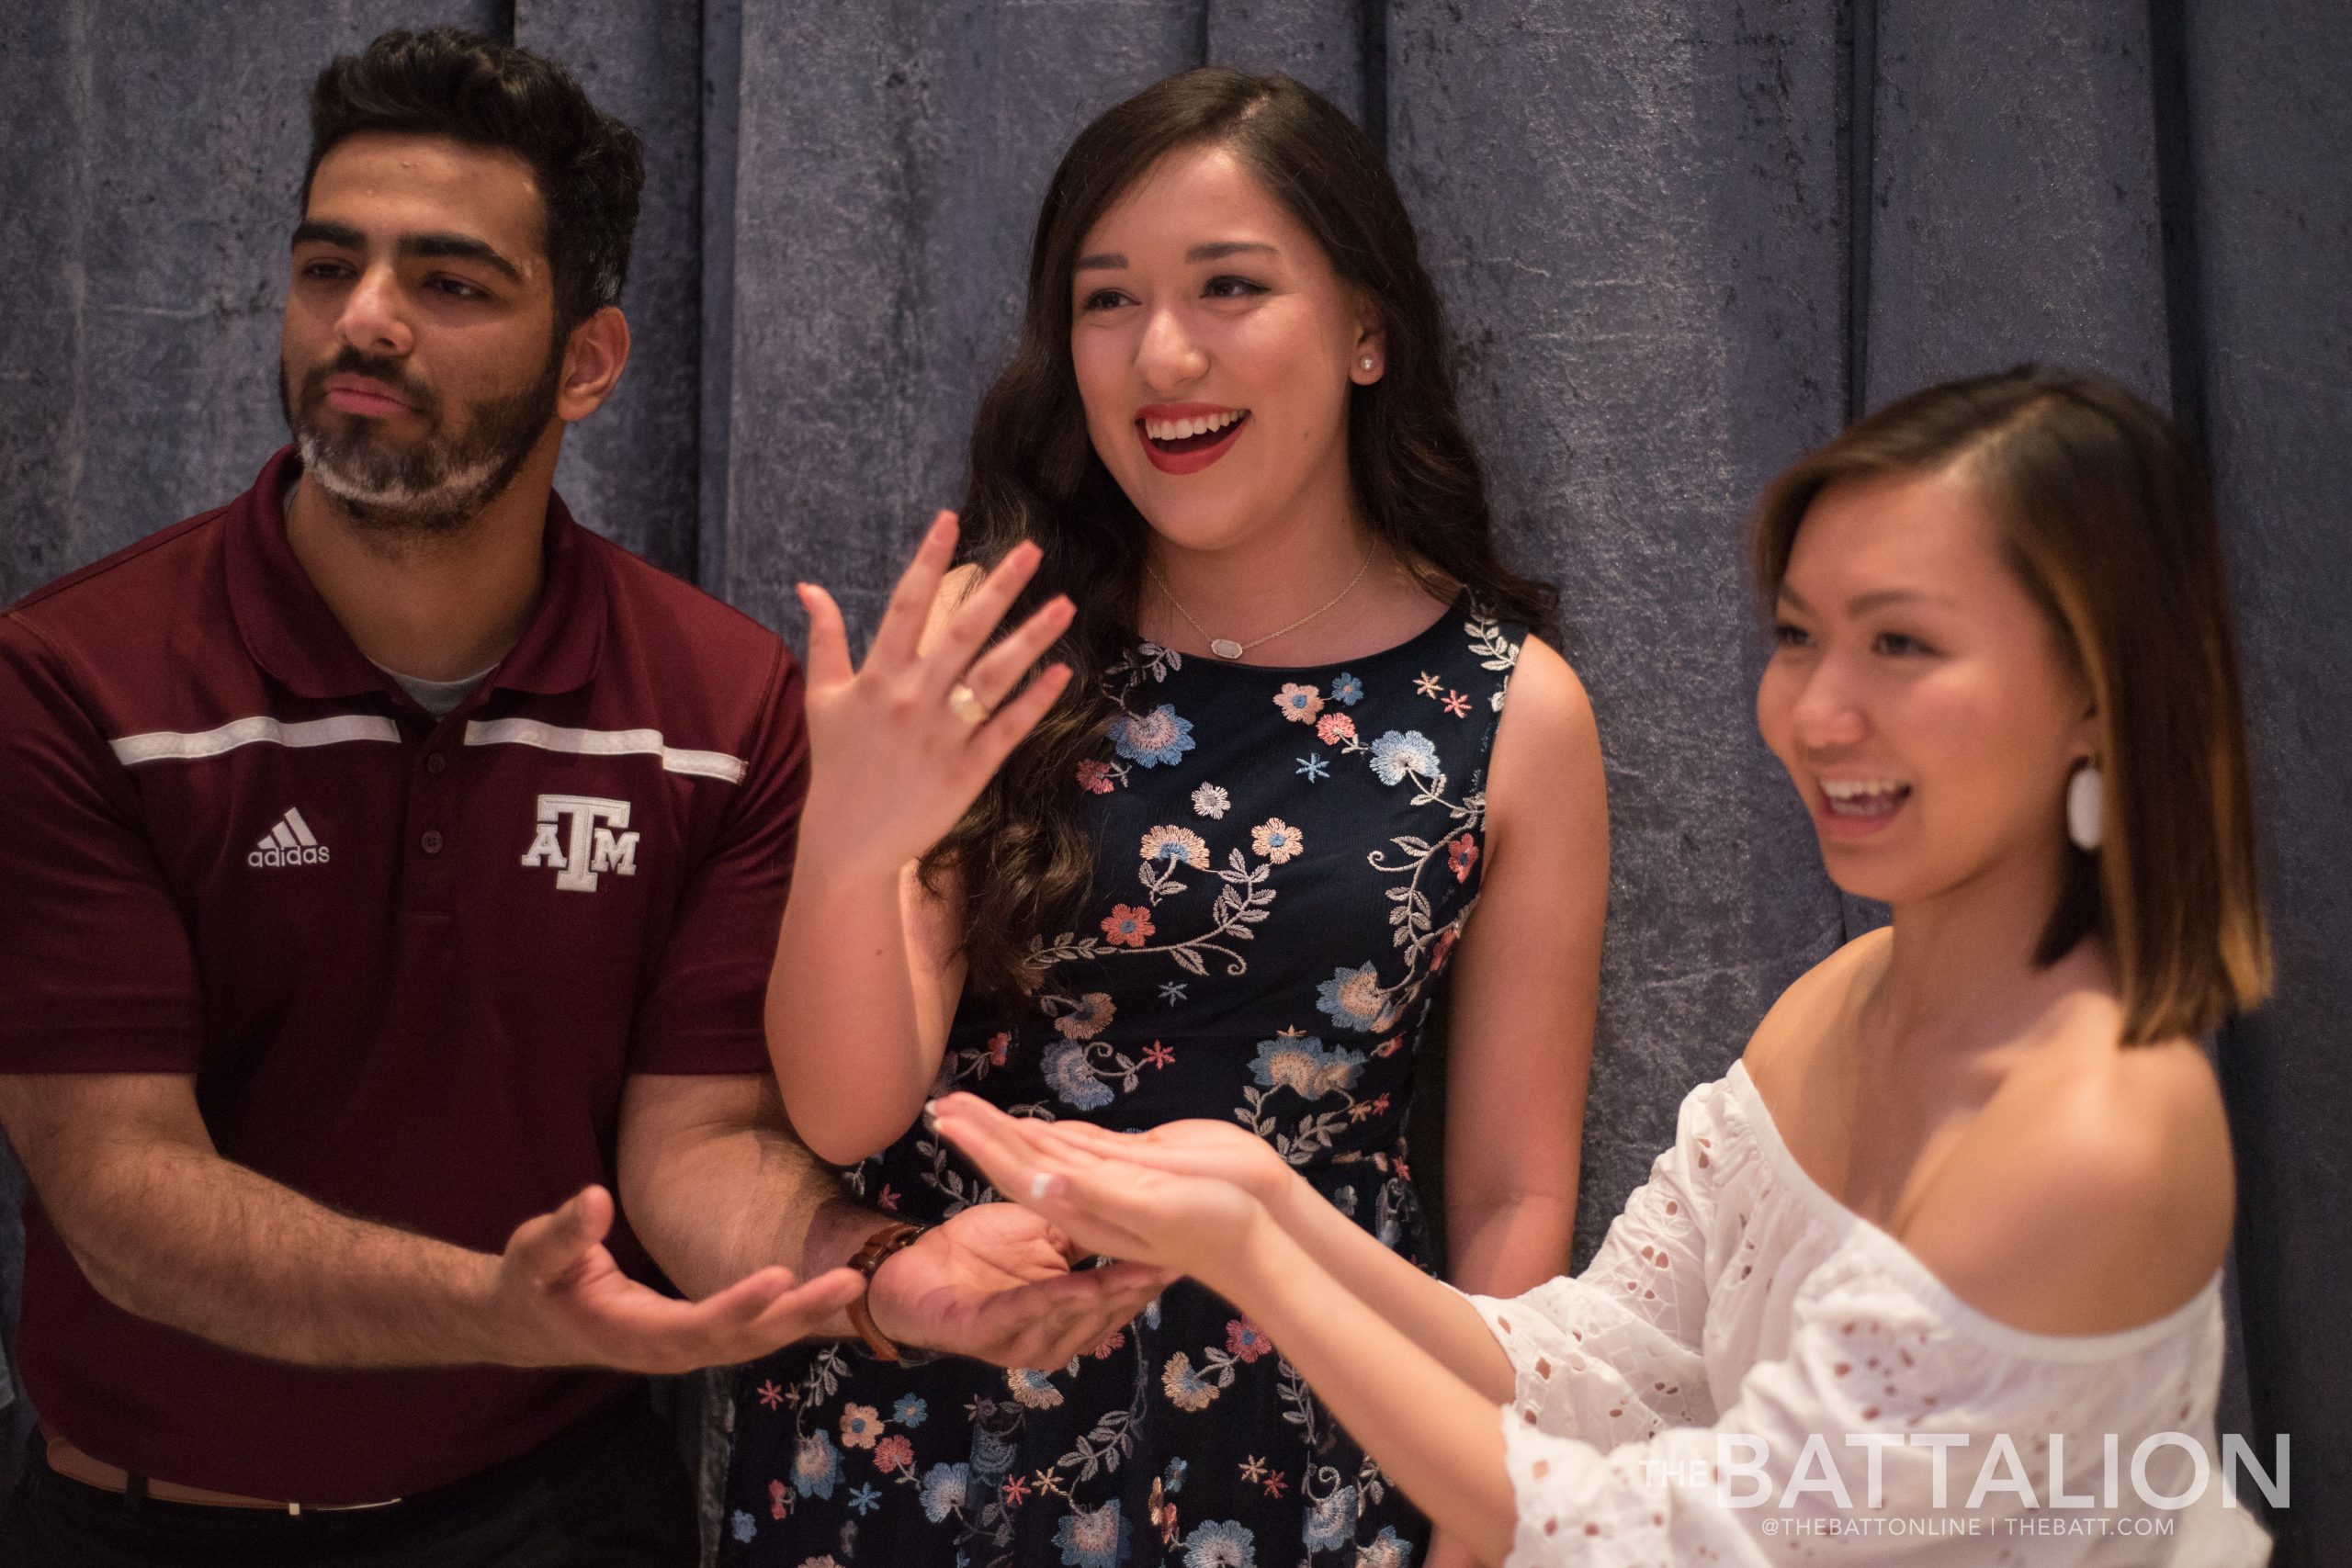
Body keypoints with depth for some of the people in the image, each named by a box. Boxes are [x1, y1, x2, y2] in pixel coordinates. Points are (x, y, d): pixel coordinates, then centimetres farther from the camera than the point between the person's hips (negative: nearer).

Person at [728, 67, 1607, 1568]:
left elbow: (1514, 1198, -2)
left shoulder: (1517, 714, -7)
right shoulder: (994, 661, -7)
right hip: (921, 1422, 1)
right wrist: (845, 847, -29)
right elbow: (848, 1112, -12)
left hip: (1304, 1442, 0)